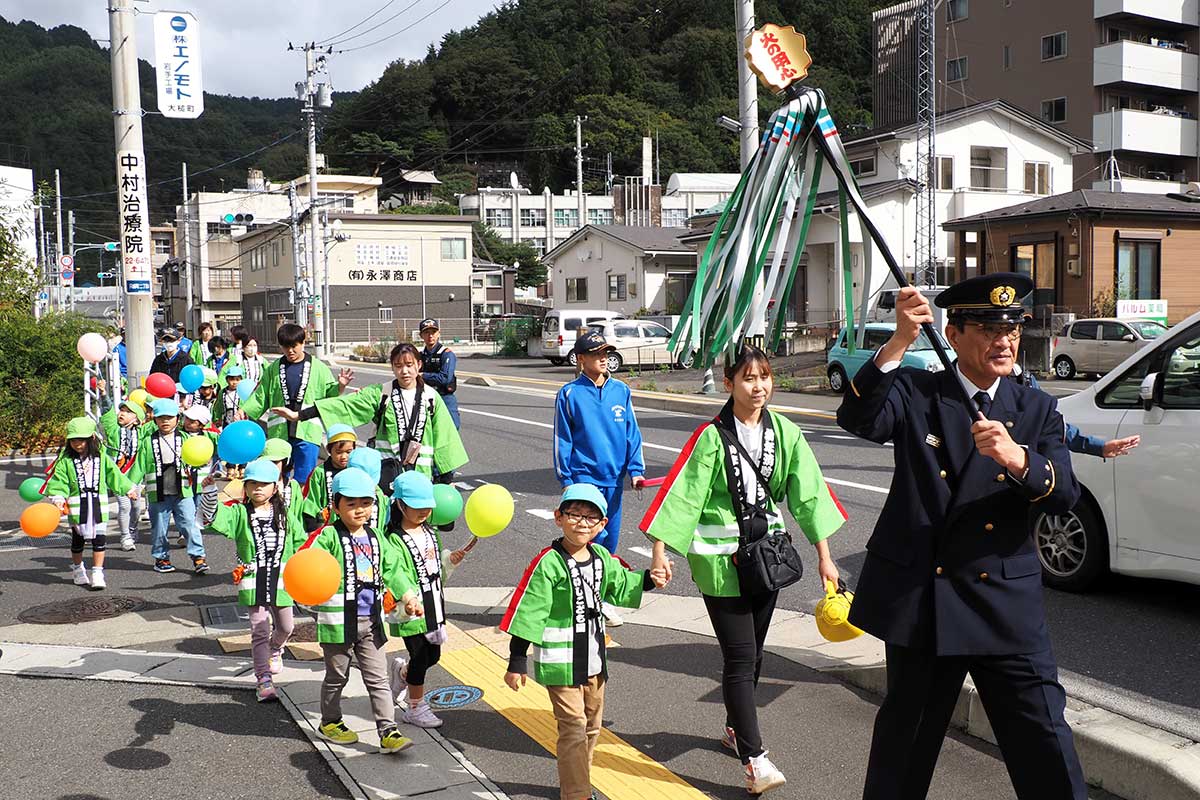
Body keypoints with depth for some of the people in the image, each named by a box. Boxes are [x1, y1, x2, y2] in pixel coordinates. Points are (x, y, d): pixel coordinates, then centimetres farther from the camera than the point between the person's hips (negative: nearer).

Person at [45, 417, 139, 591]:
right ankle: (78, 569, 32)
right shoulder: (65, 461, -3)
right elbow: (58, 482, -4)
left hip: (98, 506, 1)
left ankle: (97, 573, 5)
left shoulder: (102, 458, 3)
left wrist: (129, 488, 21)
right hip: (76, 507, -1)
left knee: (99, 540, -2)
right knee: (77, 541, 13)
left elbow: (114, 475, 14)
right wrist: (58, 498, -18)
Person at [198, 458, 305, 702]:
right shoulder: (240, 514, -2)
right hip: (253, 583, -3)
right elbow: (214, 516, -19)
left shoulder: (285, 516, 5)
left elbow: (301, 543, 14)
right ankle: (263, 680, 1)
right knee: (260, 631, -5)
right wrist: (210, 490, -33)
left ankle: (275, 649, 53)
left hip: (281, 582, 3)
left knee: (285, 627, 19)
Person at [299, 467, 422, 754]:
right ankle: (330, 722, 33)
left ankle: (388, 732, 4)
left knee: (378, 678, 3)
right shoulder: (328, 536, -11)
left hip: (371, 620, 5)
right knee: (337, 676, 13)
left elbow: (391, 569, 17)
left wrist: (407, 595, 12)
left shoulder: (376, 537, 9)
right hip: (338, 620, -5)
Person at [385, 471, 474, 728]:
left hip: (433, 604, 7)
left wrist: (451, 559, 0)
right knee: (420, 656, 2)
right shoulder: (395, 540, -16)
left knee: (433, 654, 16)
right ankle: (415, 708, 20)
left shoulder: (431, 532, 8)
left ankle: (402, 671, 46)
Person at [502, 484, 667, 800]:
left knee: (592, 726, 18)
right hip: (560, 663, -7)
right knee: (574, 728, -6)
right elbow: (527, 614, -17)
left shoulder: (602, 558, 1)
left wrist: (648, 580, 2)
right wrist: (517, 662, -16)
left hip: (594, 658, 7)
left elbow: (621, 586, 20)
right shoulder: (548, 563, -19)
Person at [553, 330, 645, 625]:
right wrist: (565, 478, -3)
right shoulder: (570, 394, -5)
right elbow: (562, 439, -2)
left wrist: (635, 469, 0)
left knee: (609, 540, 11)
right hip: (584, 477, -4)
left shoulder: (621, 391, 4)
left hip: (613, 479, 4)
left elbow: (632, 433, 8)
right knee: (594, 537, -12)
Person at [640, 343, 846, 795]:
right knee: (739, 655, -8)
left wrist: (824, 555, 2)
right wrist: (660, 550, -18)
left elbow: (808, 492, 2)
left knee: (753, 651, 16)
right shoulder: (711, 436, -11)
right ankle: (754, 760, -7)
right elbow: (682, 494, -13)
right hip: (720, 557, -5)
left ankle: (735, 728, 36)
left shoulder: (784, 433, 1)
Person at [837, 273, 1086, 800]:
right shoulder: (915, 393, 1)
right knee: (906, 735, 15)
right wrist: (900, 341, -32)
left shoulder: (1037, 411, 6)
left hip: (1005, 604, 1)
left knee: (1044, 742, -1)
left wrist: (1017, 458, -28)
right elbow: (858, 420, -20)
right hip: (918, 598, -1)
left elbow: (1064, 497, -7)